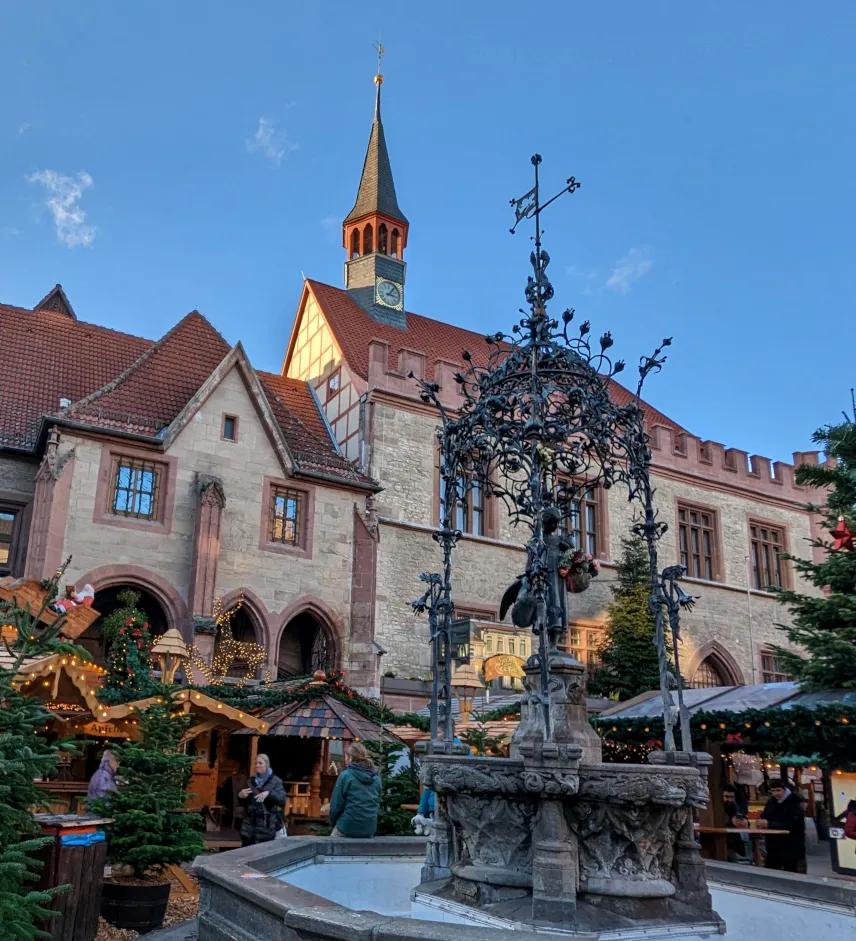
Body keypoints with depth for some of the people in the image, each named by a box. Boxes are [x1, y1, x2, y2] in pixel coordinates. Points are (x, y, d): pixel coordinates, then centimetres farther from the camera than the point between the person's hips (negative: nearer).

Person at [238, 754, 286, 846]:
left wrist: (268, 793, -28)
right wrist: (240, 796, -3)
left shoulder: (275, 781, -1)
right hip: (249, 826, 4)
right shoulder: (251, 780, 12)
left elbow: (282, 800, -13)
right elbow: (243, 802, 20)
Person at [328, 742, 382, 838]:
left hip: (348, 827, -4)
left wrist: (333, 822, 8)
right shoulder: (376, 778, 5)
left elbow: (336, 804, -8)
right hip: (370, 828, 4)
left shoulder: (345, 775, -11)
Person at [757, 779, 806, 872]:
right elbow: (764, 816, 5)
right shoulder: (771, 802, 10)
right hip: (774, 845, 6)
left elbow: (790, 825, -25)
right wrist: (762, 822, -20)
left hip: (791, 847, -6)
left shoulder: (794, 804, -14)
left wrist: (769, 824, -32)